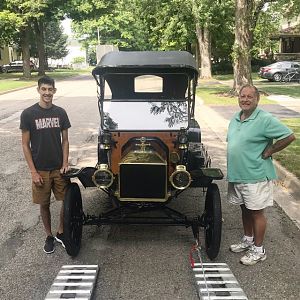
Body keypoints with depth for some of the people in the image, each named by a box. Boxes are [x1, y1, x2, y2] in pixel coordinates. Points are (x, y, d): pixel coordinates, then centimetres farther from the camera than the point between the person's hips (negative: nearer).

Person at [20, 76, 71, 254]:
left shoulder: (60, 113, -1)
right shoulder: (28, 114, -9)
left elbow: (65, 140, 5)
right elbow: (25, 145, -6)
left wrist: (65, 164, -5)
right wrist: (33, 171, -9)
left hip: (59, 168, 2)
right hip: (40, 170, -2)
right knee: (44, 204, 10)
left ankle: (61, 233, 29)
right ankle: (49, 236, 30)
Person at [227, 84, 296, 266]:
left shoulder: (265, 120, -16)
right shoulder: (235, 119, 8)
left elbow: (289, 136, -19)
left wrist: (267, 152, -16)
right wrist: (233, 168, 13)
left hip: (256, 176, -7)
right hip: (236, 174, 7)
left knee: (256, 212, 4)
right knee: (245, 209, 20)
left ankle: (258, 250, 19)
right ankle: (248, 240, 38)